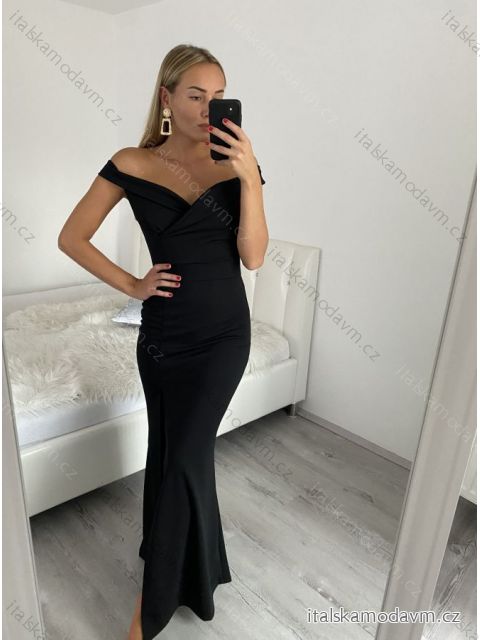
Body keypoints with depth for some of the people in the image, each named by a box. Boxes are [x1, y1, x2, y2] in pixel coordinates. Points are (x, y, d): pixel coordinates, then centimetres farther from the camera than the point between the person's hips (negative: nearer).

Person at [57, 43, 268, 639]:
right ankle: (194, 573, 41)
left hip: (222, 332, -1)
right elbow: (71, 237, 3)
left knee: (183, 456, -1)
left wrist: (251, 178, -19)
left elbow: (254, 256, -9)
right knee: (170, 453, 13)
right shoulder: (132, 164, -2)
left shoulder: (235, 162, -1)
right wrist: (131, 285, -4)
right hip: (161, 331, 1)